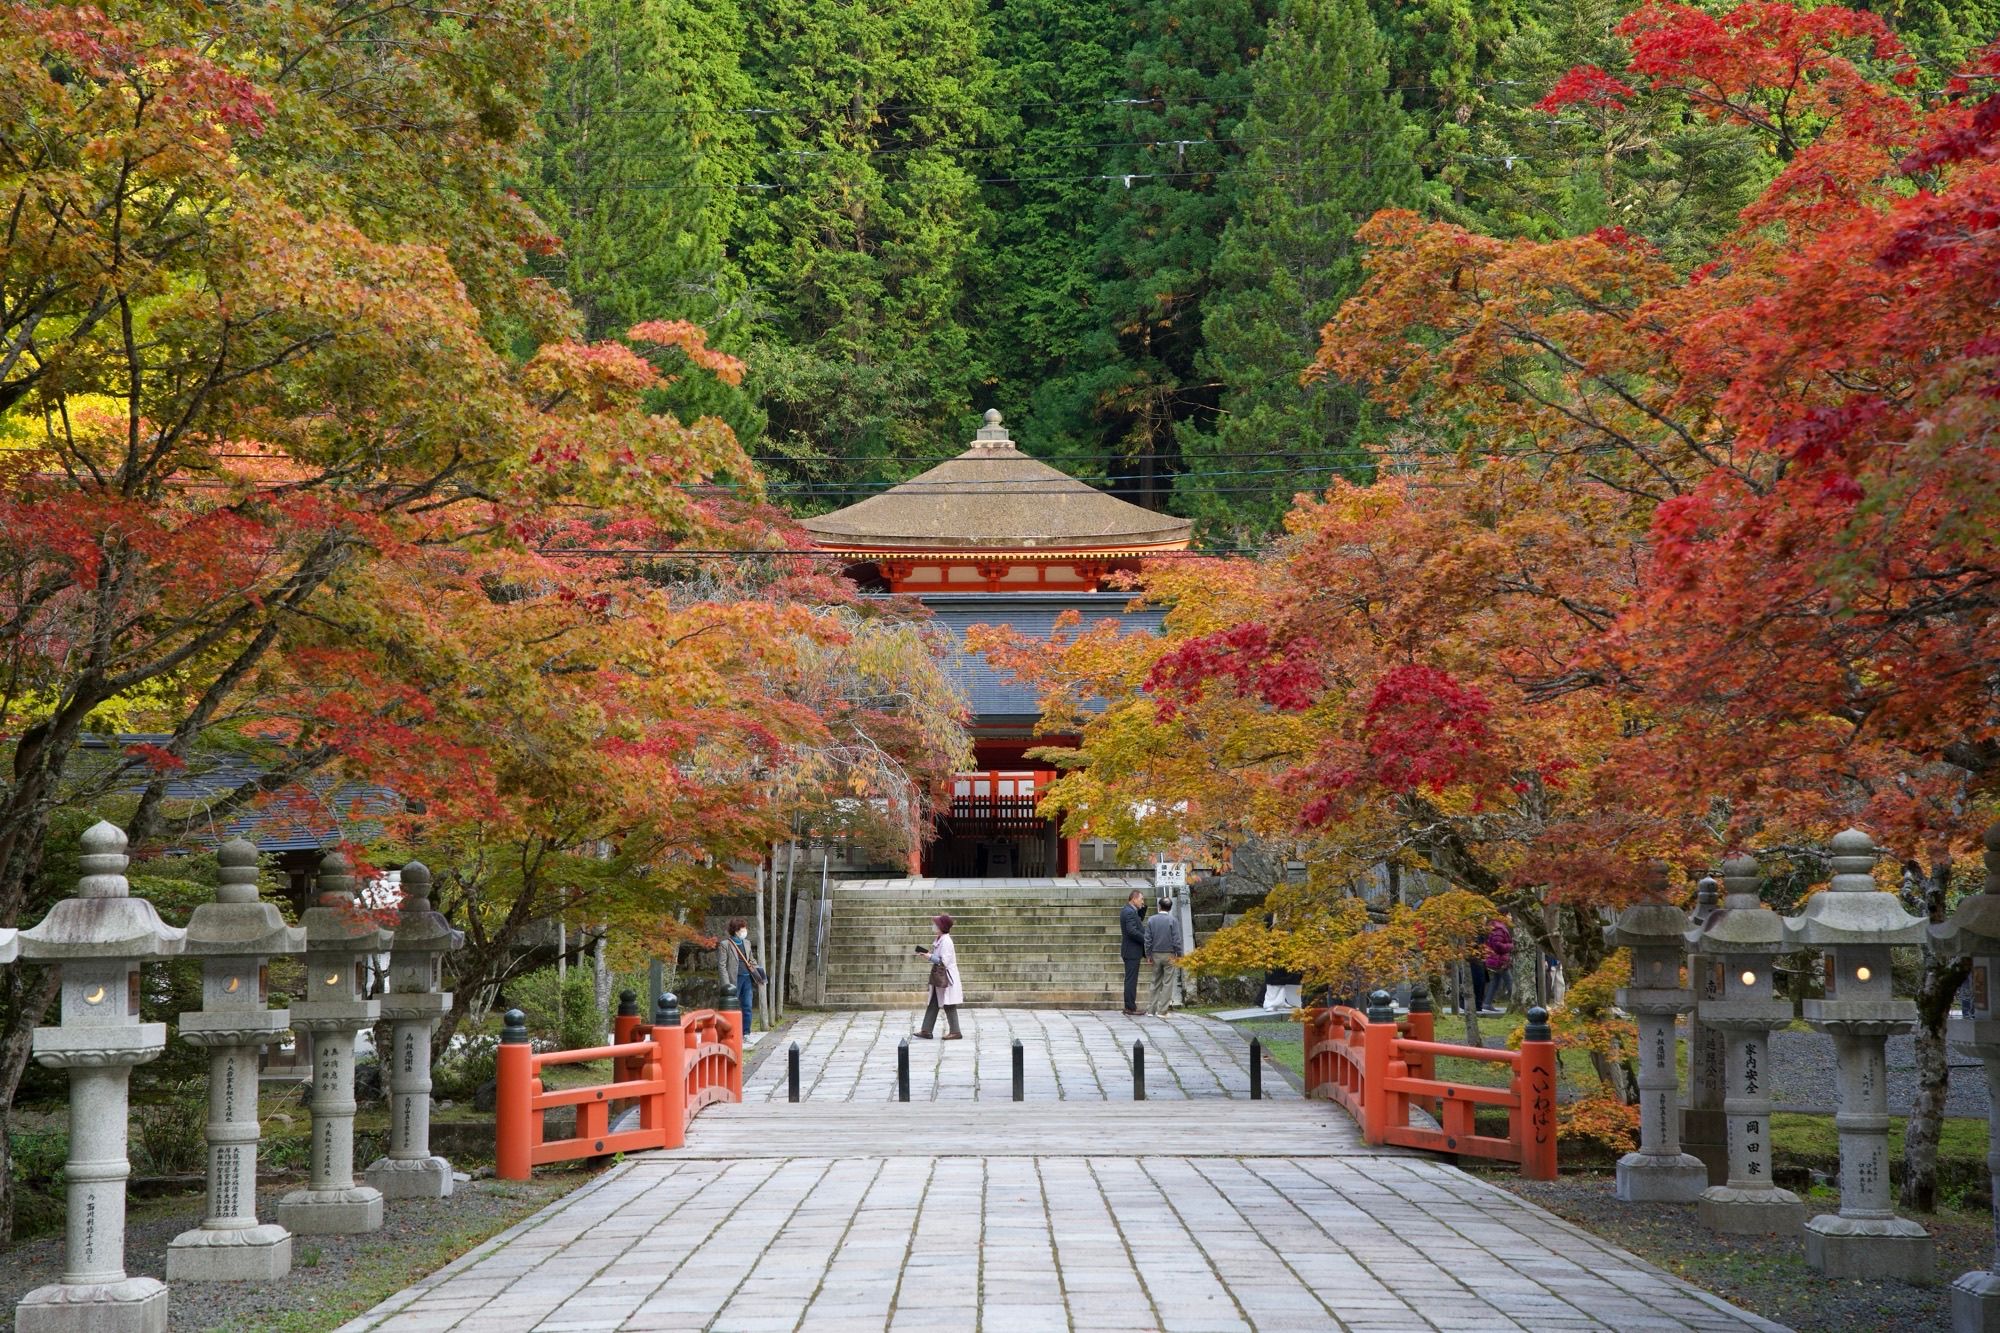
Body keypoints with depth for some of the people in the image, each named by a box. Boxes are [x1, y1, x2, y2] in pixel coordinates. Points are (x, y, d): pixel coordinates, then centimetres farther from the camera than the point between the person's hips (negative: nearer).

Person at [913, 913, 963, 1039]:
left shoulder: (946, 941, -18)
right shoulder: (939, 940, 11)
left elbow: (944, 961, -21)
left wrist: (930, 957, -14)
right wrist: (929, 954, 2)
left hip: (945, 978, -10)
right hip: (939, 977, 10)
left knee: (949, 1005, -2)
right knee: (933, 1004, 10)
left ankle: (955, 1032, 5)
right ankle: (926, 1030, 12)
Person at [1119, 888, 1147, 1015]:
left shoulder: (1128, 911, 14)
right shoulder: (1130, 912, -18)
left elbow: (1139, 920, 24)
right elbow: (1132, 931, -26)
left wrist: (1143, 908, 10)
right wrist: (1147, 939, -18)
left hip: (1130, 951, 11)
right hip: (1132, 951, -11)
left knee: (1131, 980, 14)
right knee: (1131, 980, -7)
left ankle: (1129, 1006, 18)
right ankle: (1130, 1007, -5)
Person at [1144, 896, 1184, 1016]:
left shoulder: (1151, 920, 1)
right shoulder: (1172, 921, -8)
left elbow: (1148, 939, 2)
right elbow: (1176, 939, -10)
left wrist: (1148, 955, 8)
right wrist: (1178, 954, -1)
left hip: (1155, 955, 3)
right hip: (1169, 955, -3)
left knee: (1156, 983, 13)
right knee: (1167, 983, 1)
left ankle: (1153, 1010, 12)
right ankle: (1162, 1011, -2)